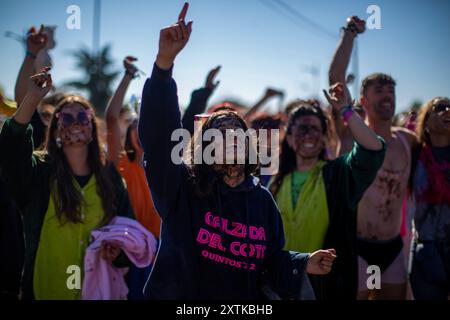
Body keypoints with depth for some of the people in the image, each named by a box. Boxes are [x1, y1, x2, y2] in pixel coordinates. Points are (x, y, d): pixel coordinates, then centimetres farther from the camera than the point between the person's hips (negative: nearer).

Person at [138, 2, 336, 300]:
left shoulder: (262, 198, 2)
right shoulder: (181, 188, -10)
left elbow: (272, 259, 9)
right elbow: (160, 131, -25)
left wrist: (303, 264, -12)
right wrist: (165, 61, -36)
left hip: (245, 298, 3)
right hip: (178, 296, -3)